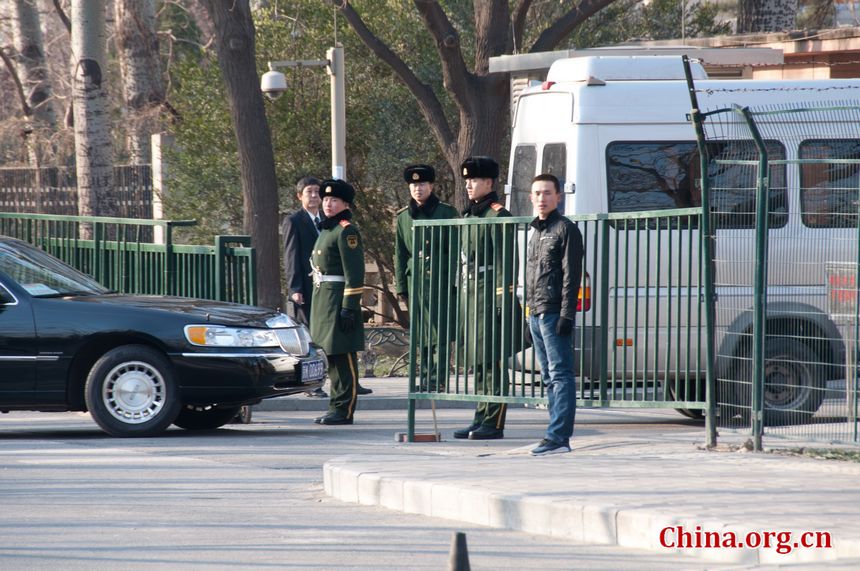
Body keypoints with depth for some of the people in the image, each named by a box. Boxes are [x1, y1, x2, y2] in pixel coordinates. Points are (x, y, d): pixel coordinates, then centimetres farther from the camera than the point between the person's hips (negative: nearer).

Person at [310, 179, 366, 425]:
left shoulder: (346, 231, -11)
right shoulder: (327, 229, 18)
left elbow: (354, 273, -17)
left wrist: (349, 308, -21)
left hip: (339, 299, -10)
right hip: (323, 300, 10)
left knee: (342, 357, -7)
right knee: (332, 358, 11)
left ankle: (344, 411, -6)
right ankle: (336, 409, 16)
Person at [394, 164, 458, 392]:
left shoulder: (446, 212, 2)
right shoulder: (403, 217, 12)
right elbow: (400, 255, 15)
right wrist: (401, 286, 9)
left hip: (441, 280, -4)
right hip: (415, 281, 4)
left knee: (440, 331, -9)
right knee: (421, 334, 6)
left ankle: (438, 379, -10)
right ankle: (425, 378, 10)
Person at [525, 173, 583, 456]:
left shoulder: (566, 229, -5)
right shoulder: (537, 232, 21)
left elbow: (571, 275, -11)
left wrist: (566, 314, -17)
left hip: (555, 313, -9)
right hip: (536, 313, 9)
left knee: (560, 374, -10)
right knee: (549, 377, 8)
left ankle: (558, 436, -16)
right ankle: (558, 435, 9)